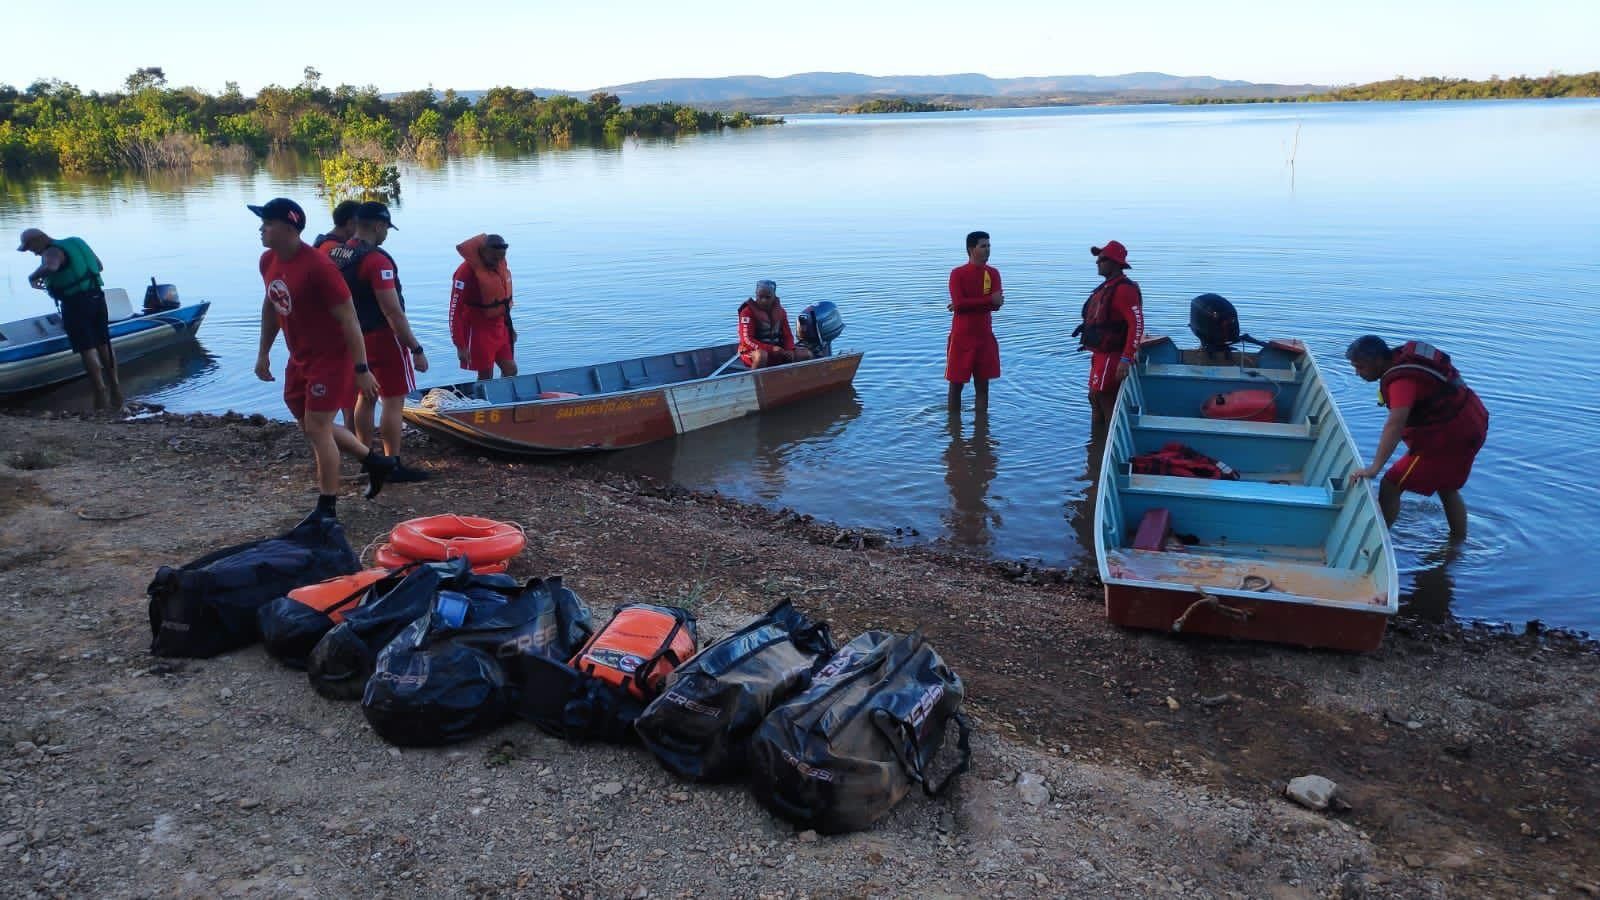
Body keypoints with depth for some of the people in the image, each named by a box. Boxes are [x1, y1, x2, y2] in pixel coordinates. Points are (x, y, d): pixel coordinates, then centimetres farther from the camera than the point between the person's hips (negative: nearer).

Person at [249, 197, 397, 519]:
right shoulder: (268, 261, 1)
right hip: (300, 358, 9)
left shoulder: (318, 267, -25)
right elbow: (270, 306, 17)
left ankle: (327, 509, 9)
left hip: (331, 359, -9)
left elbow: (348, 319, -23)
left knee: (317, 428, -5)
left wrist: (361, 370, -22)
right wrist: (263, 353, 19)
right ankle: (375, 461, 34)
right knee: (312, 425, 16)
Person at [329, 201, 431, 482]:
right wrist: (416, 349, -20)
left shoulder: (337, 255, 6)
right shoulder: (377, 260, -21)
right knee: (393, 400, -2)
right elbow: (393, 312, -24)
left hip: (356, 337, 9)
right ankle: (393, 466, 0)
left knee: (366, 396, 17)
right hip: (383, 337, -9)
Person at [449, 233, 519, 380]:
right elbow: (455, 311, -21)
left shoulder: (501, 264, -1)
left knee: (511, 370, 8)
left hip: (500, 327, 7)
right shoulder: (467, 271, -23)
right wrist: (460, 346, -22)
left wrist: (509, 325, 19)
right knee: (486, 376, 1)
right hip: (479, 330, -7)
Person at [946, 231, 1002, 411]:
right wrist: (989, 299, -18)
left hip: (985, 337, 3)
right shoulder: (958, 273, -7)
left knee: (982, 384, 8)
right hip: (961, 338, -3)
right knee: (956, 383, 3)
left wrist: (968, 304, -17)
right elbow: (958, 303, -20)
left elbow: (996, 304, -9)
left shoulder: (993, 273, 4)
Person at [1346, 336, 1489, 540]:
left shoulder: (1403, 379, -29)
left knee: (1391, 486, -7)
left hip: (1449, 436, -10)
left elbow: (1395, 424, -41)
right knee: (1447, 489, 27)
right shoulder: (1403, 356, 1)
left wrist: (1374, 468, -46)